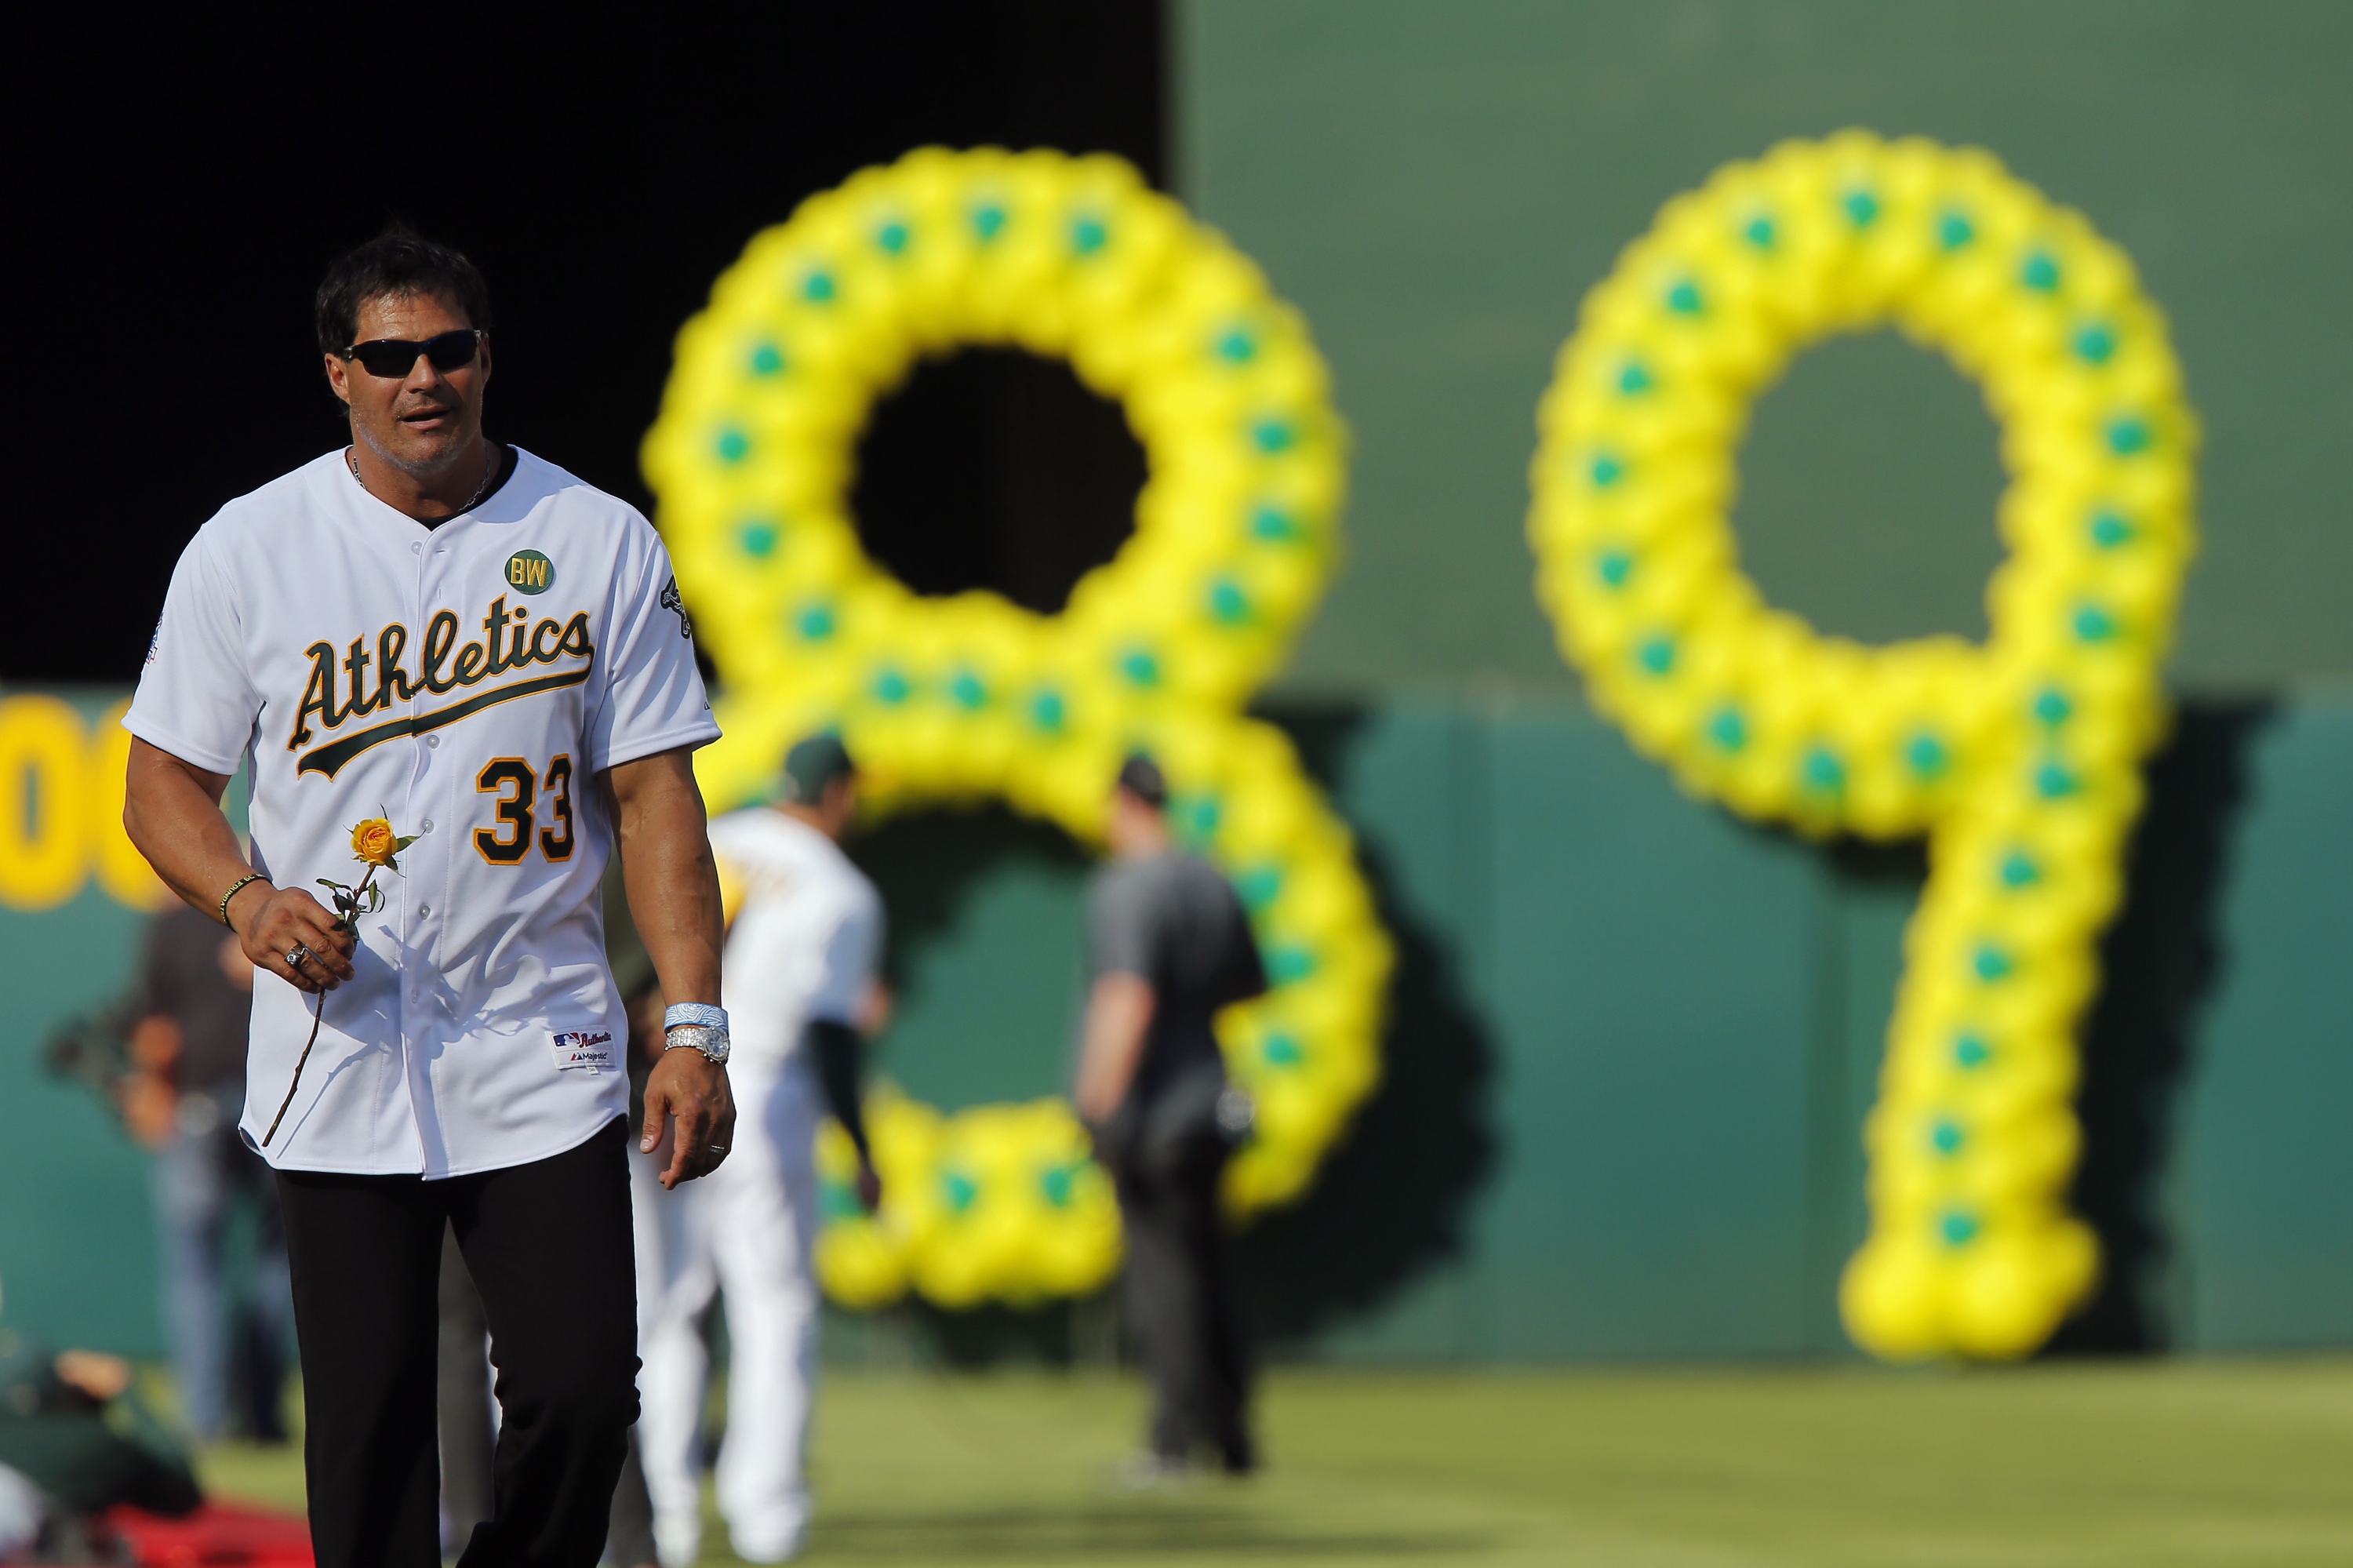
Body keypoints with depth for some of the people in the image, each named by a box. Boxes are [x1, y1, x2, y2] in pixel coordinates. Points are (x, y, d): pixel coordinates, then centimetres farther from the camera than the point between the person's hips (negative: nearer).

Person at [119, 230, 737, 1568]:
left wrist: (695, 1029, -7)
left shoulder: (604, 545, 2)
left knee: (584, 1388, -7)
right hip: (337, 1048, 0)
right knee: (366, 1417, 0)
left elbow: (654, 799, 2)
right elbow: (164, 787, 7)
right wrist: (250, 901, -14)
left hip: (543, 1055, 0)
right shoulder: (248, 550, 2)